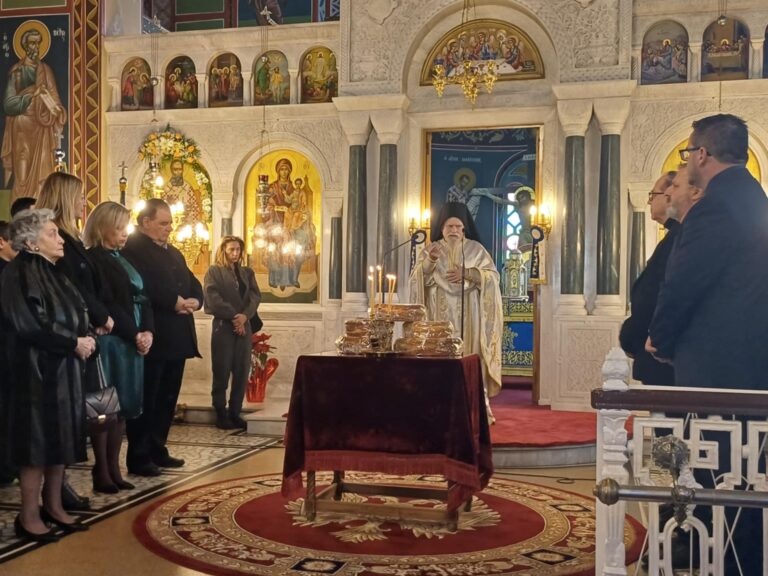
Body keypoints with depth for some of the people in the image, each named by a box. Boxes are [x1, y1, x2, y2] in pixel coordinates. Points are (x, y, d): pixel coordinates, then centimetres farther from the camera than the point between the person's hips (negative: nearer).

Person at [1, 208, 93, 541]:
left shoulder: (52, 271, 13)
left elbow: (73, 317, 16)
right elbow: (30, 329, -22)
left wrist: (85, 341, -4)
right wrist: (74, 344, -14)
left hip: (64, 370, 9)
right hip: (39, 372, -9)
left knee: (60, 439, 13)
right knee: (38, 443, -1)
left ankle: (53, 507, 24)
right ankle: (28, 517, 11)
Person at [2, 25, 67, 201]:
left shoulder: (45, 70, 13)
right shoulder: (16, 71, 1)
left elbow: (54, 101, 10)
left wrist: (56, 126, -3)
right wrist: (32, 94, -11)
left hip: (42, 126, 3)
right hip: (22, 127, -3)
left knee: (42, 173, -1)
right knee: (23, 176, -6)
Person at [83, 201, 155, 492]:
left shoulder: (123, 259, 17)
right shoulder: (93, 259, -8)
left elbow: (141, 298, 12)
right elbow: (106, 304, -15)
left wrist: (147, 331, -4)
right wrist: (135, 334, -14)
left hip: (133, 341, 8)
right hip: (110, 342, -8)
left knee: (123, 406, 9)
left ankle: (114, 468, 16)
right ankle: (102, 472, 4)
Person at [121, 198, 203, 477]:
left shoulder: (174, 253, 20)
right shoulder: (132, 249, -9)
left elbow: (194, 284, 17)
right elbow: (144, 287, -24)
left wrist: (194, 301, -4)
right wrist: (175, 302, -19)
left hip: (176, 339, 9)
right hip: (151, 339, -9)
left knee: (167, 399, 15)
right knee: (146, 400, 0)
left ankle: (157, 450, 25)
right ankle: (139, 457, 9)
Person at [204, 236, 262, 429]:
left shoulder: (247, 272, 16)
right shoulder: (214, 271, 2)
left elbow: (255, 296, 4)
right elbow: (213, 298, -10)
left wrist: (244, 316, -13)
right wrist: (233, 316, -15)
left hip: (244, 326, 4)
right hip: (223, 326, -4)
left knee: (242, 372, 3)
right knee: (221, 372, -1)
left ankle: (235, 412, 11)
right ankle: (221, 414, 6)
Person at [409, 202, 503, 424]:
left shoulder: (476, 249, 7)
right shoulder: (431, 249, 8)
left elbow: (493, 276, 0)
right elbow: (417, 278, -3)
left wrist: (467, 274, -14)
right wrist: (429, 261, -21)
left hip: (468, 315, 0)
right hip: (441, 315, 0)